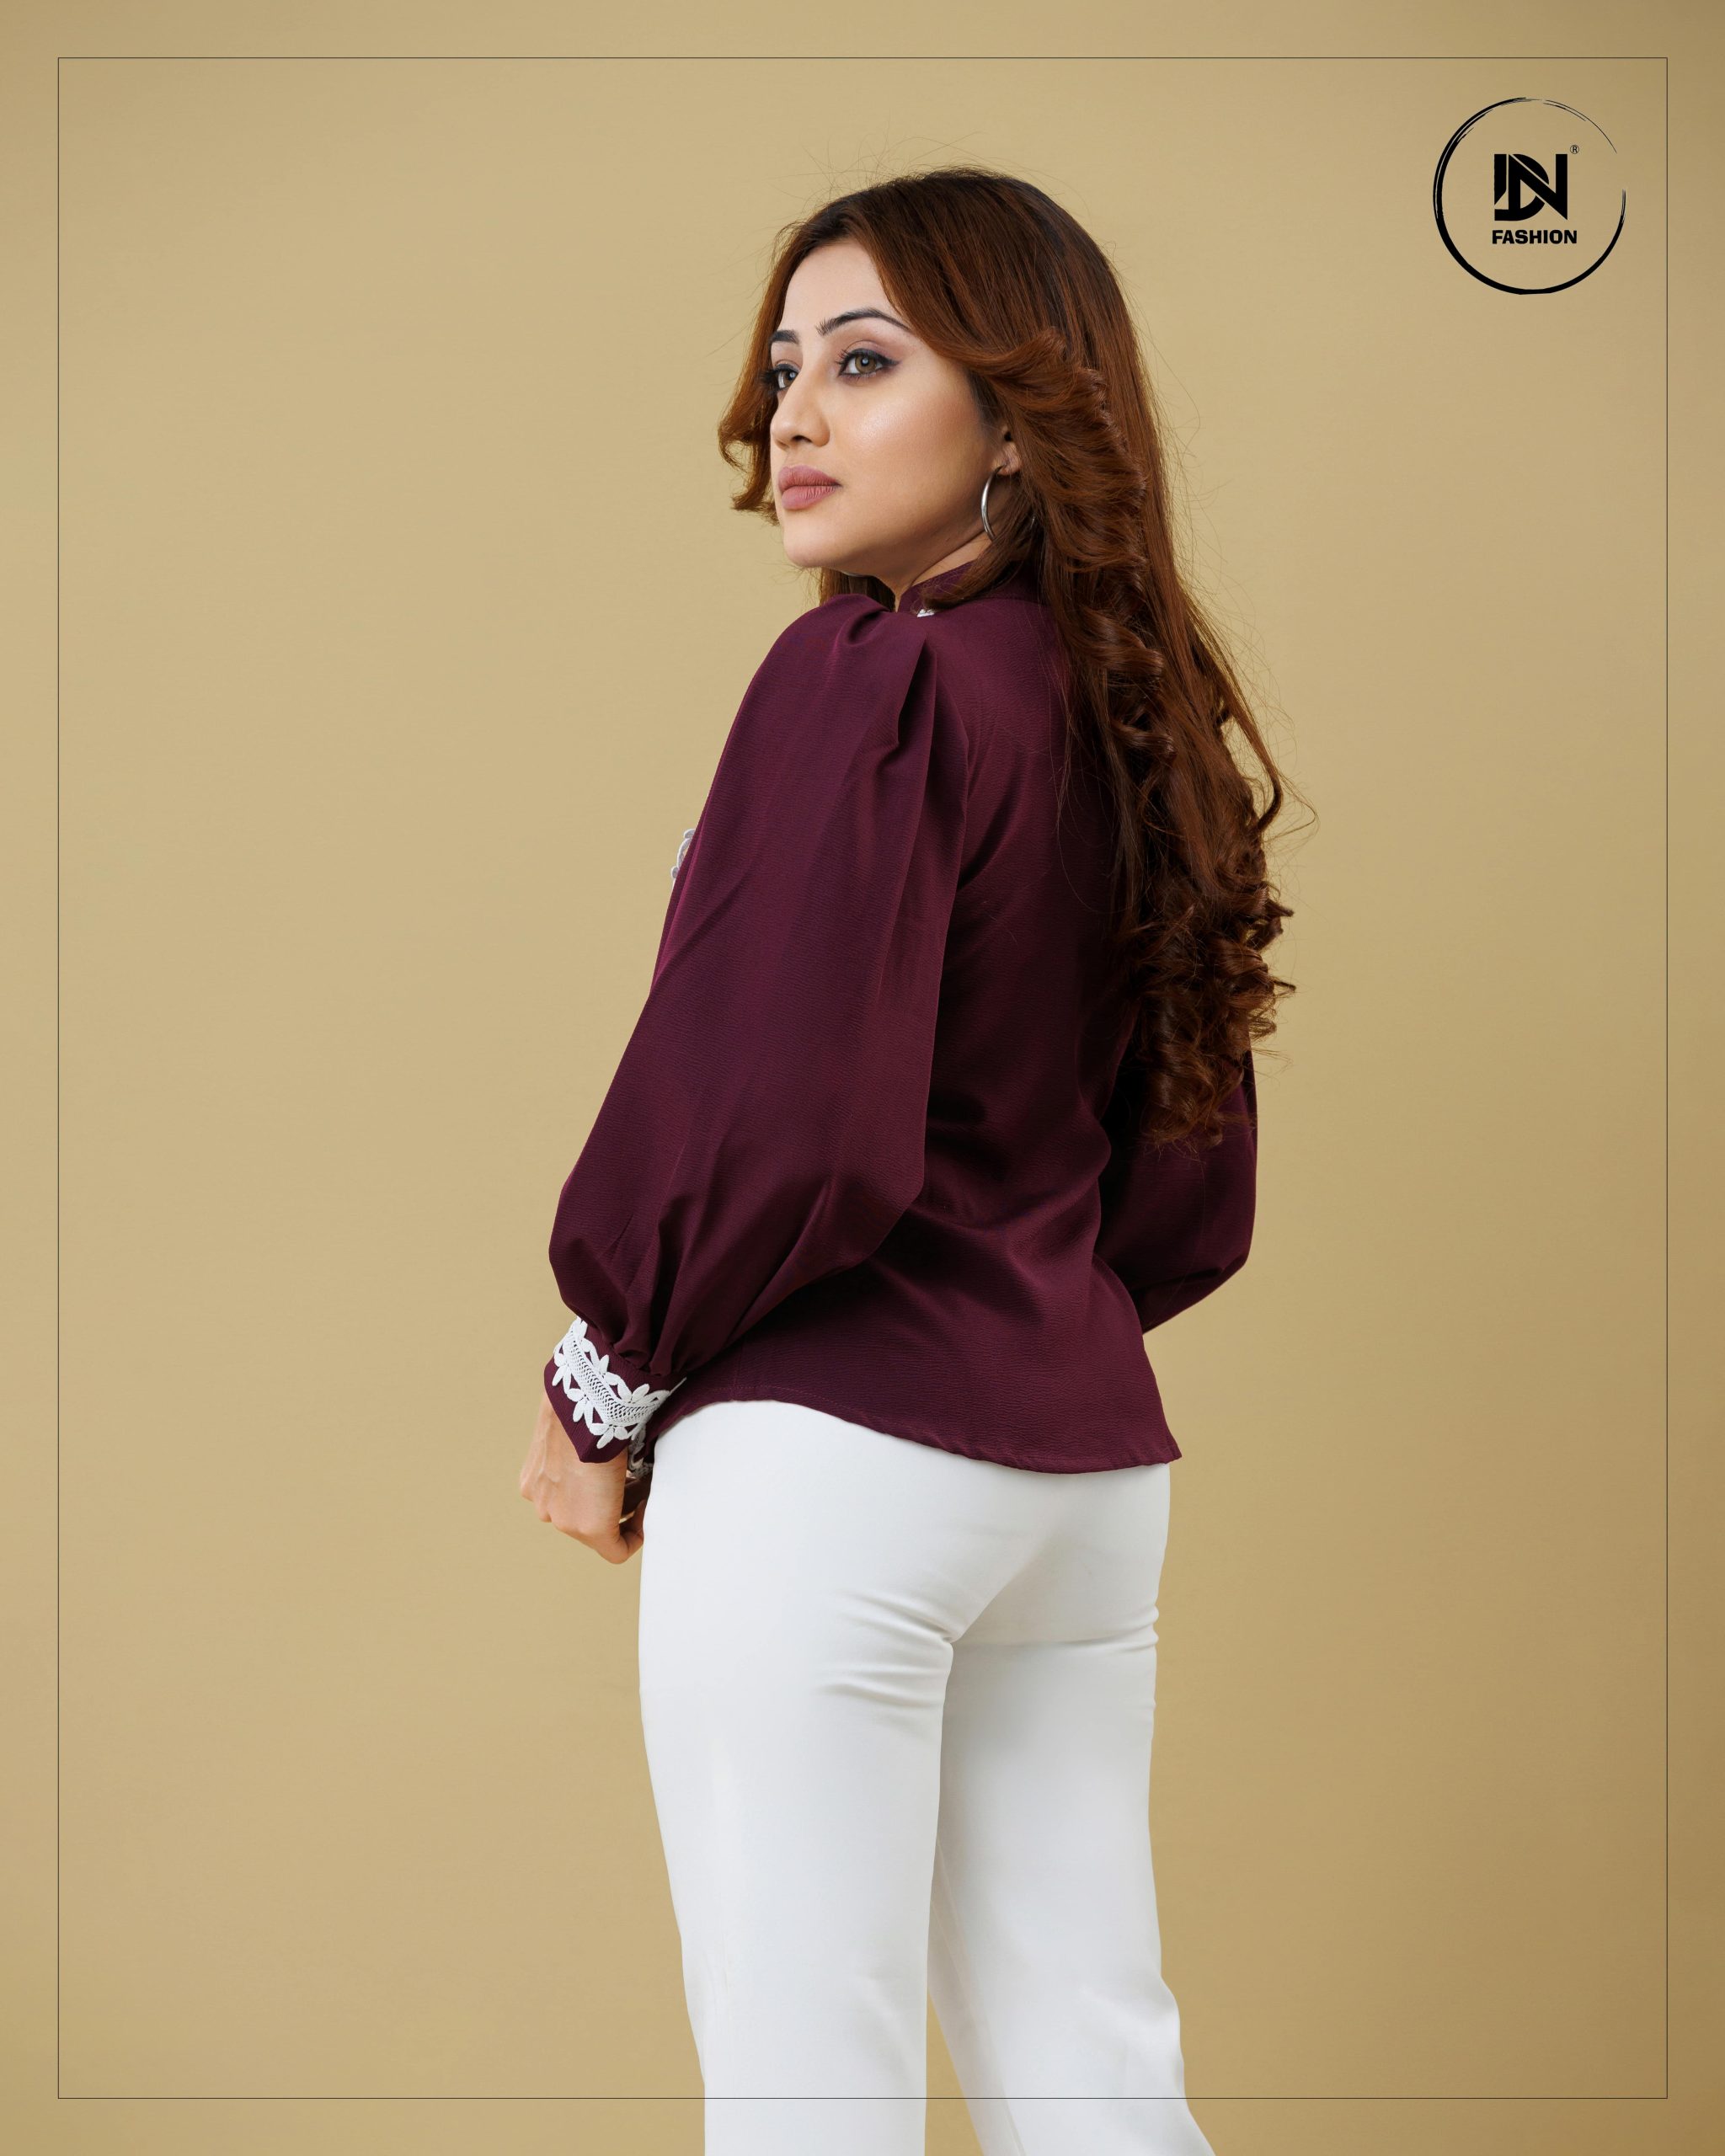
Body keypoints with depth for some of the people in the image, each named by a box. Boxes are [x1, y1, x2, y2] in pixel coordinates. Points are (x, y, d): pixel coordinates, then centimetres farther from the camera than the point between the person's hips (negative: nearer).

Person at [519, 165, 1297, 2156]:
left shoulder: (869, 675, -12)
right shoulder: (1124, 705, 12)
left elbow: (784, 1115, -20)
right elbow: (1188, 1199, 16)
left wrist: (605, 1384, -6)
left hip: (830, 1451, -8)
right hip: (1088, 1456, 8)